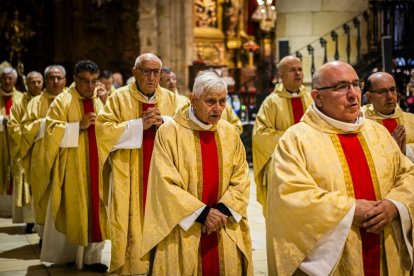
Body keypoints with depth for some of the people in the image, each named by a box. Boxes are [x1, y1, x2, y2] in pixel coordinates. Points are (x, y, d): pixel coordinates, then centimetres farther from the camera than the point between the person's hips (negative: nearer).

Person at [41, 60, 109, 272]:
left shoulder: (99, 102, 13)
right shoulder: (63, 101, -2)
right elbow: (51, 130, -12)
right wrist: (79, 125, -20)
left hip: (96, 167, 4)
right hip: (72, 168, -4)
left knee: (95, 211, 2)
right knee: (73, 211, 1)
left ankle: (92, 256, 7)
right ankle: (69, 254, 13)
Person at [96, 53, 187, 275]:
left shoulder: (172, 99, 9)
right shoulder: (119, 98, 1)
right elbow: (103, 130, -9)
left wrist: (164, 122, -13)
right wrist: (139, 124, -15)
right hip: (129, 177, -2)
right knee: (132, 223, -2)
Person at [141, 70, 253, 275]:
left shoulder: (230, 133, 4)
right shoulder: (169, 133, -9)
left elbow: (241, 179, 4)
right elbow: (166, 184, -13)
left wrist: (222, 210, -12)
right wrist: (202, 212, -16)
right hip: (183, 231, -3)